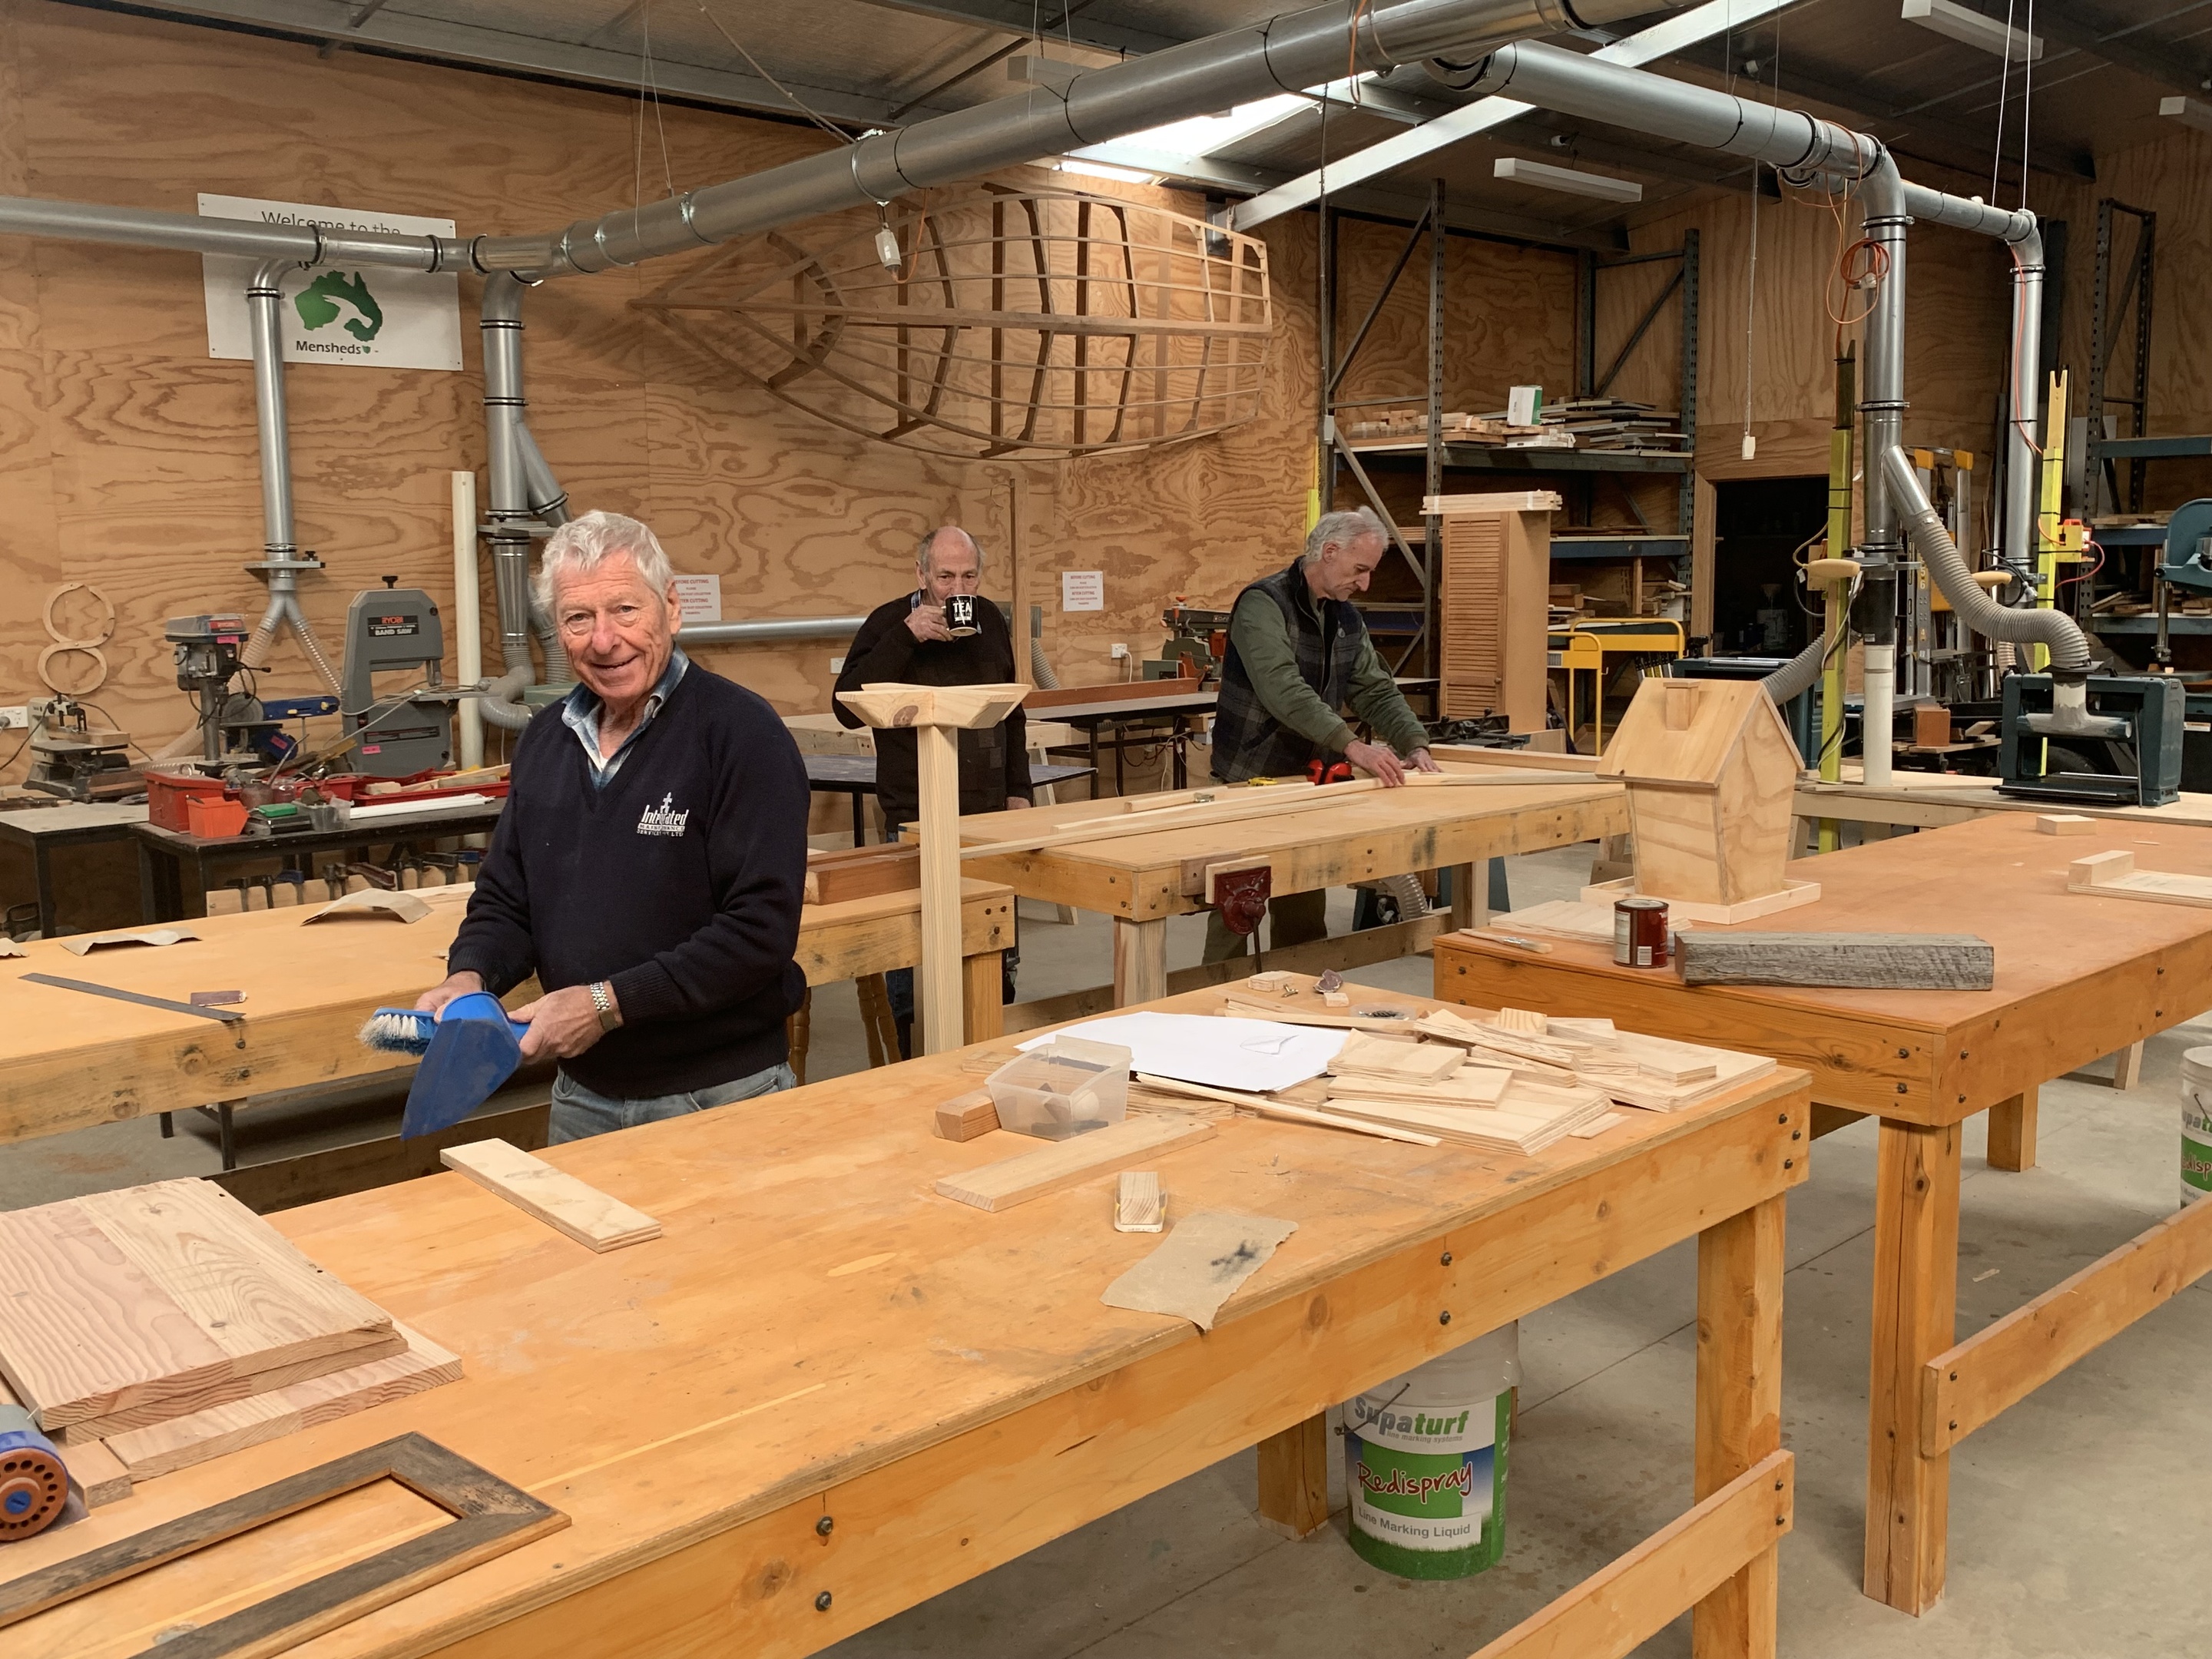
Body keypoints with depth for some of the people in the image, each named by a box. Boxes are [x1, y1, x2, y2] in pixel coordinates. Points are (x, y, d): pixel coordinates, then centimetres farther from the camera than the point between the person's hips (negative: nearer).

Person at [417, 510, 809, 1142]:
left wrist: (611, 1003, -23)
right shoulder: (545, 740, 7)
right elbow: (506, 899, 13)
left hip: (720, 1097, -6)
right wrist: (470, 976, -7)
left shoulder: (741, 733, -15)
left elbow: (760, 928, -22)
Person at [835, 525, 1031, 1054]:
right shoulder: (890, 623, -7)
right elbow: (848, 709, -18)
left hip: (988, 811, 6)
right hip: (916, 817, -5)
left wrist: (1018, 788, 16)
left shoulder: (991, 621, 10)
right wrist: (906, 637, -23)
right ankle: (907, 1056, 9)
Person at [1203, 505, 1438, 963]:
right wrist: (1353, 746, -37)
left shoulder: (1347, 619, 9)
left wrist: (1414, 744, -10)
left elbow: (1376, 690, 8)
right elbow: (1283, 690, -30)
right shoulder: (1263, 604, -17)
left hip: (1309, 783, 8)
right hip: (1251, 781, -7)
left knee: (1305, 916, 11)